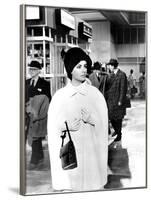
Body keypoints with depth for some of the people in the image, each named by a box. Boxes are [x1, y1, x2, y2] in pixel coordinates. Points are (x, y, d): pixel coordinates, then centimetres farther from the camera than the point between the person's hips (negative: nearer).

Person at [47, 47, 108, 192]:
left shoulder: (95, 93, 1)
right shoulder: (59, 96, 0)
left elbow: (104, 124, 4)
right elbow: (52, 127, 4)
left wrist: (91, 120, -15)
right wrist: (66, 126, -14)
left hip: (91, 151, 1)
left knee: (93, 184, 6)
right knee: (67, 187, 1)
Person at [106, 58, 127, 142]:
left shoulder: (122, 75, -12)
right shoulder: (111, 75, 10)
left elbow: (123, 89, -13)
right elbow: (107, 86, 10)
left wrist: (120, 101, -15)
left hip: (117, 100, -6)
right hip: (110, 99, 6)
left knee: (118, 118, 3)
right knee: (111, 117, 12)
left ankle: (119, 135, 16)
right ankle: (116, 130, 34)